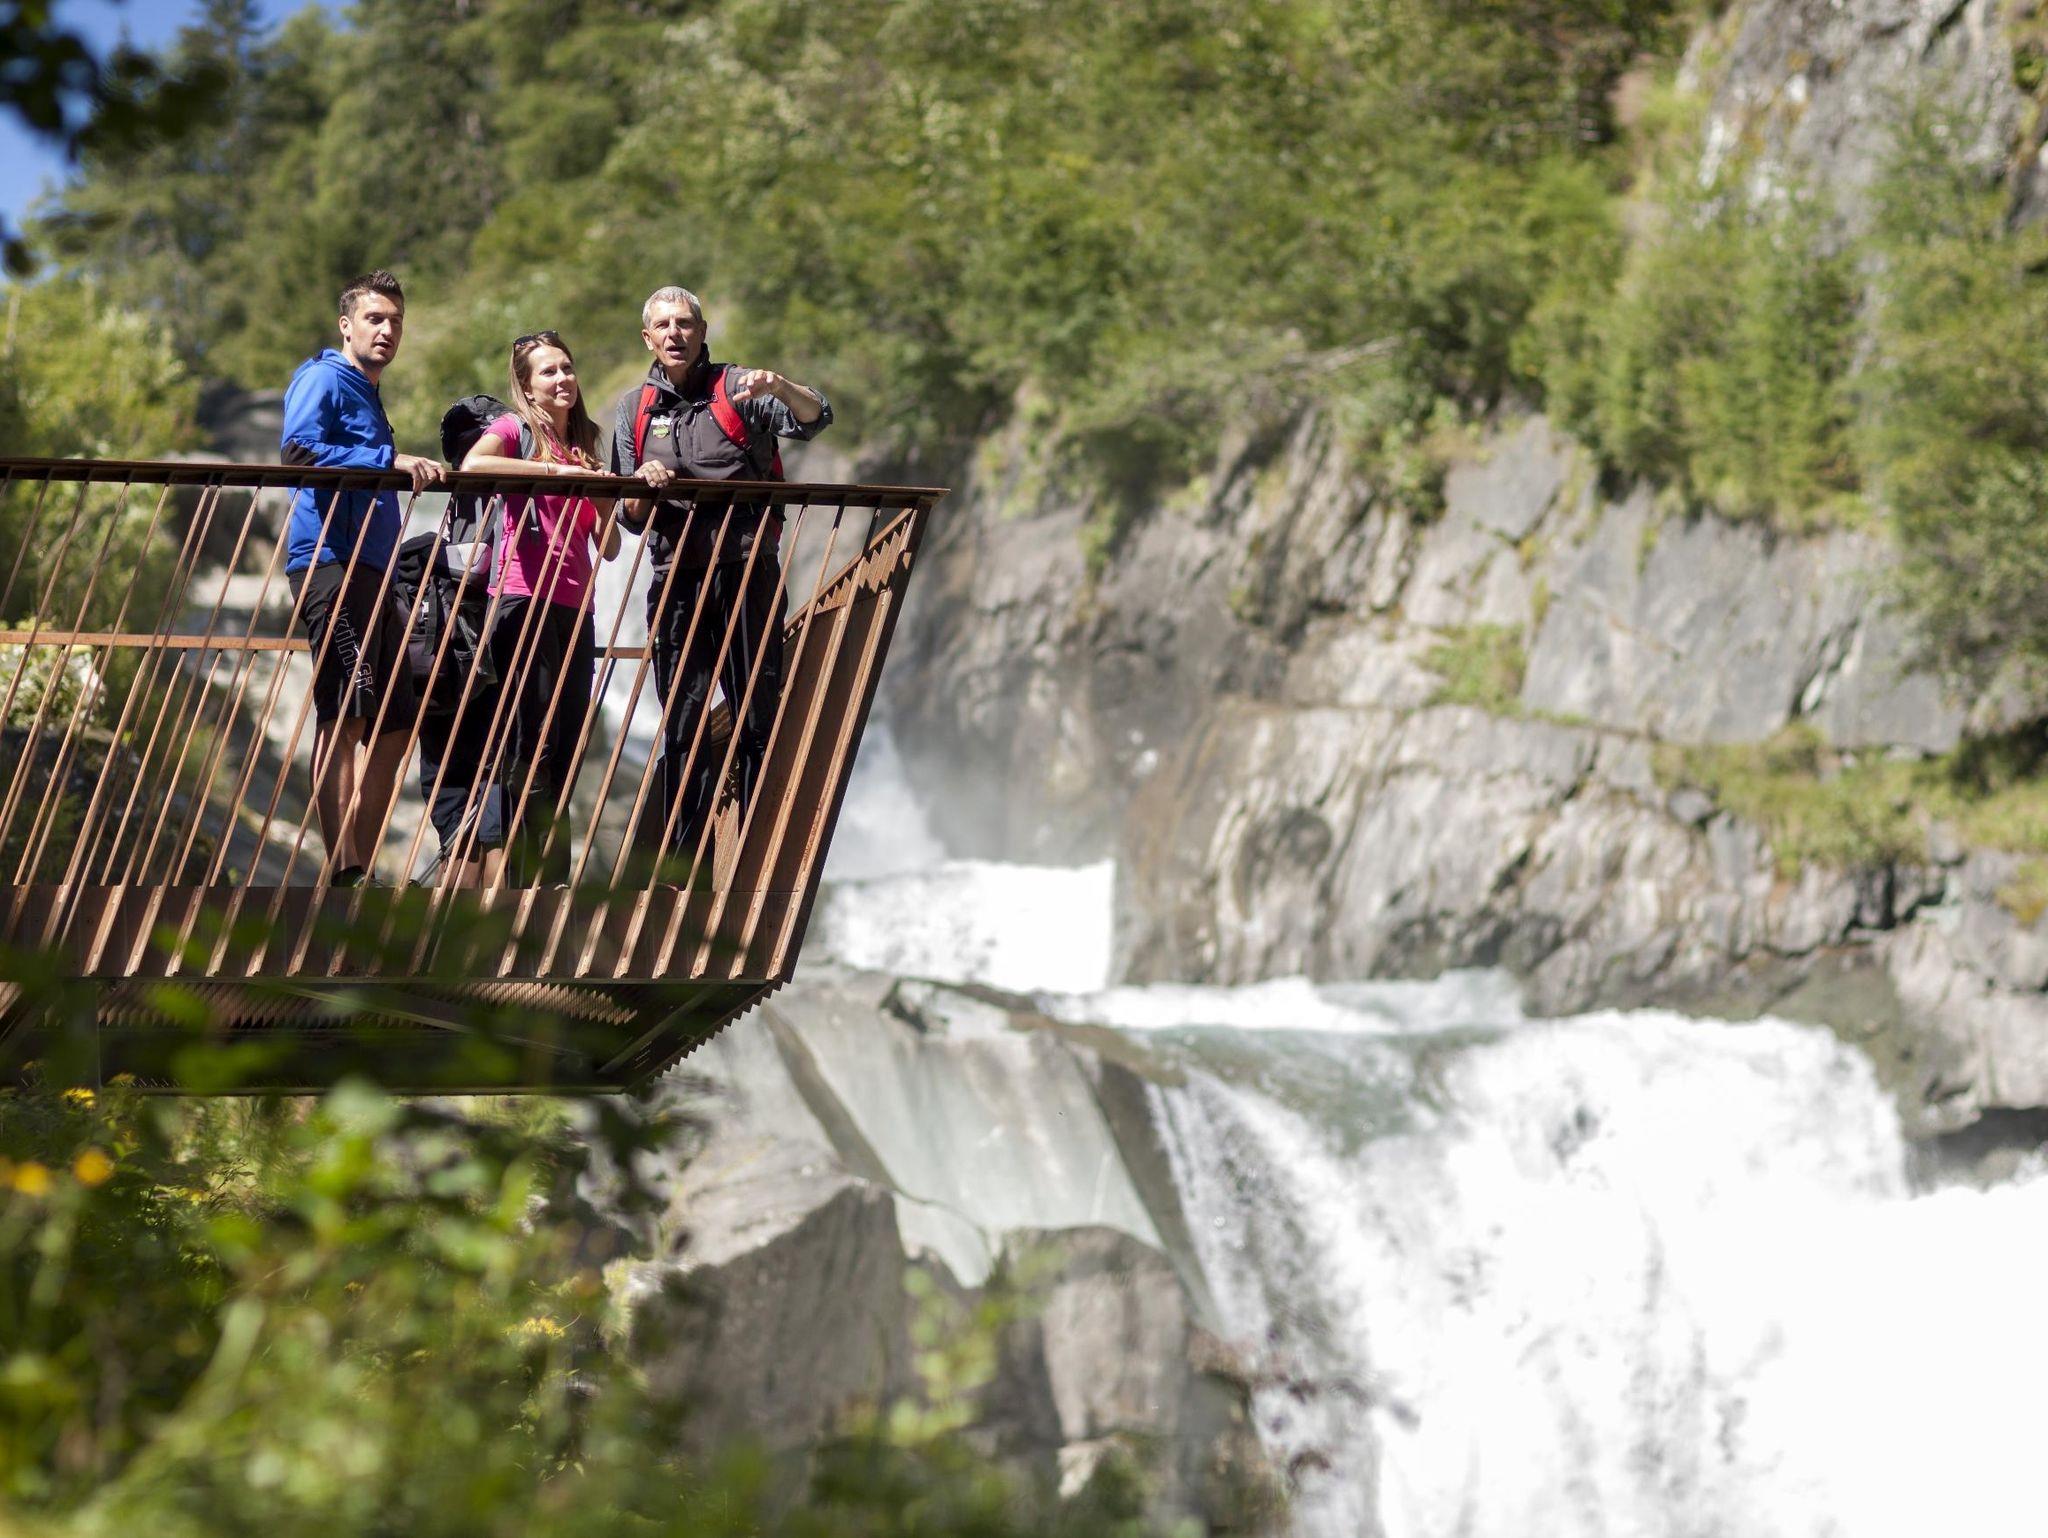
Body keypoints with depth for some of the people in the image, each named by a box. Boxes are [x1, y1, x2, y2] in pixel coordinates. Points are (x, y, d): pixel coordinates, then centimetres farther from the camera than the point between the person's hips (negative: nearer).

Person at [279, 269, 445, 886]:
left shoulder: (367, 395, 27)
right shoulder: (326, 379, -1)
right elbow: (297, 449, -19)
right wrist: (390, 460, -23)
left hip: (371, 572, 10)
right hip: (331, 559, -10)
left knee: (392, 728, 10)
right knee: (345, 716, -16)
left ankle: (364, 869, 15)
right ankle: (343, 872, -21)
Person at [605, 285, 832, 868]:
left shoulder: (736, 388, 5)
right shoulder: (633, 409, 14)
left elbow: (814, 419, -8)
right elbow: (628, 516, 14)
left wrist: (781, 388, -28)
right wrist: (644, 489, -8)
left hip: (746, 567, -3)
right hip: (675, 574, 3)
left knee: (759, 709, -3)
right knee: (683, 720, 2)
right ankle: (682, 861, 5)